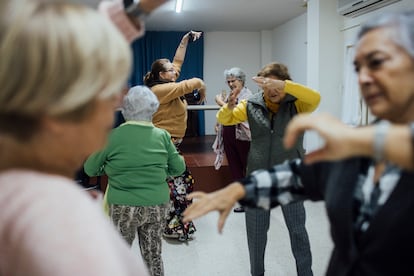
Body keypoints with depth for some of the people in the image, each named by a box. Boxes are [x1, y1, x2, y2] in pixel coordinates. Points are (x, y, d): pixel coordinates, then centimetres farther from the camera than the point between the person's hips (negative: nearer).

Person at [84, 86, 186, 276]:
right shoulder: (162, 136, -4)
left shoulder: (113, 136, -10)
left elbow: (90, 169, -2)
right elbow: (179, 168, 3)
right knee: (153, 255, 17)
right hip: (157, 205, 3)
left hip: (124, 206, -2)